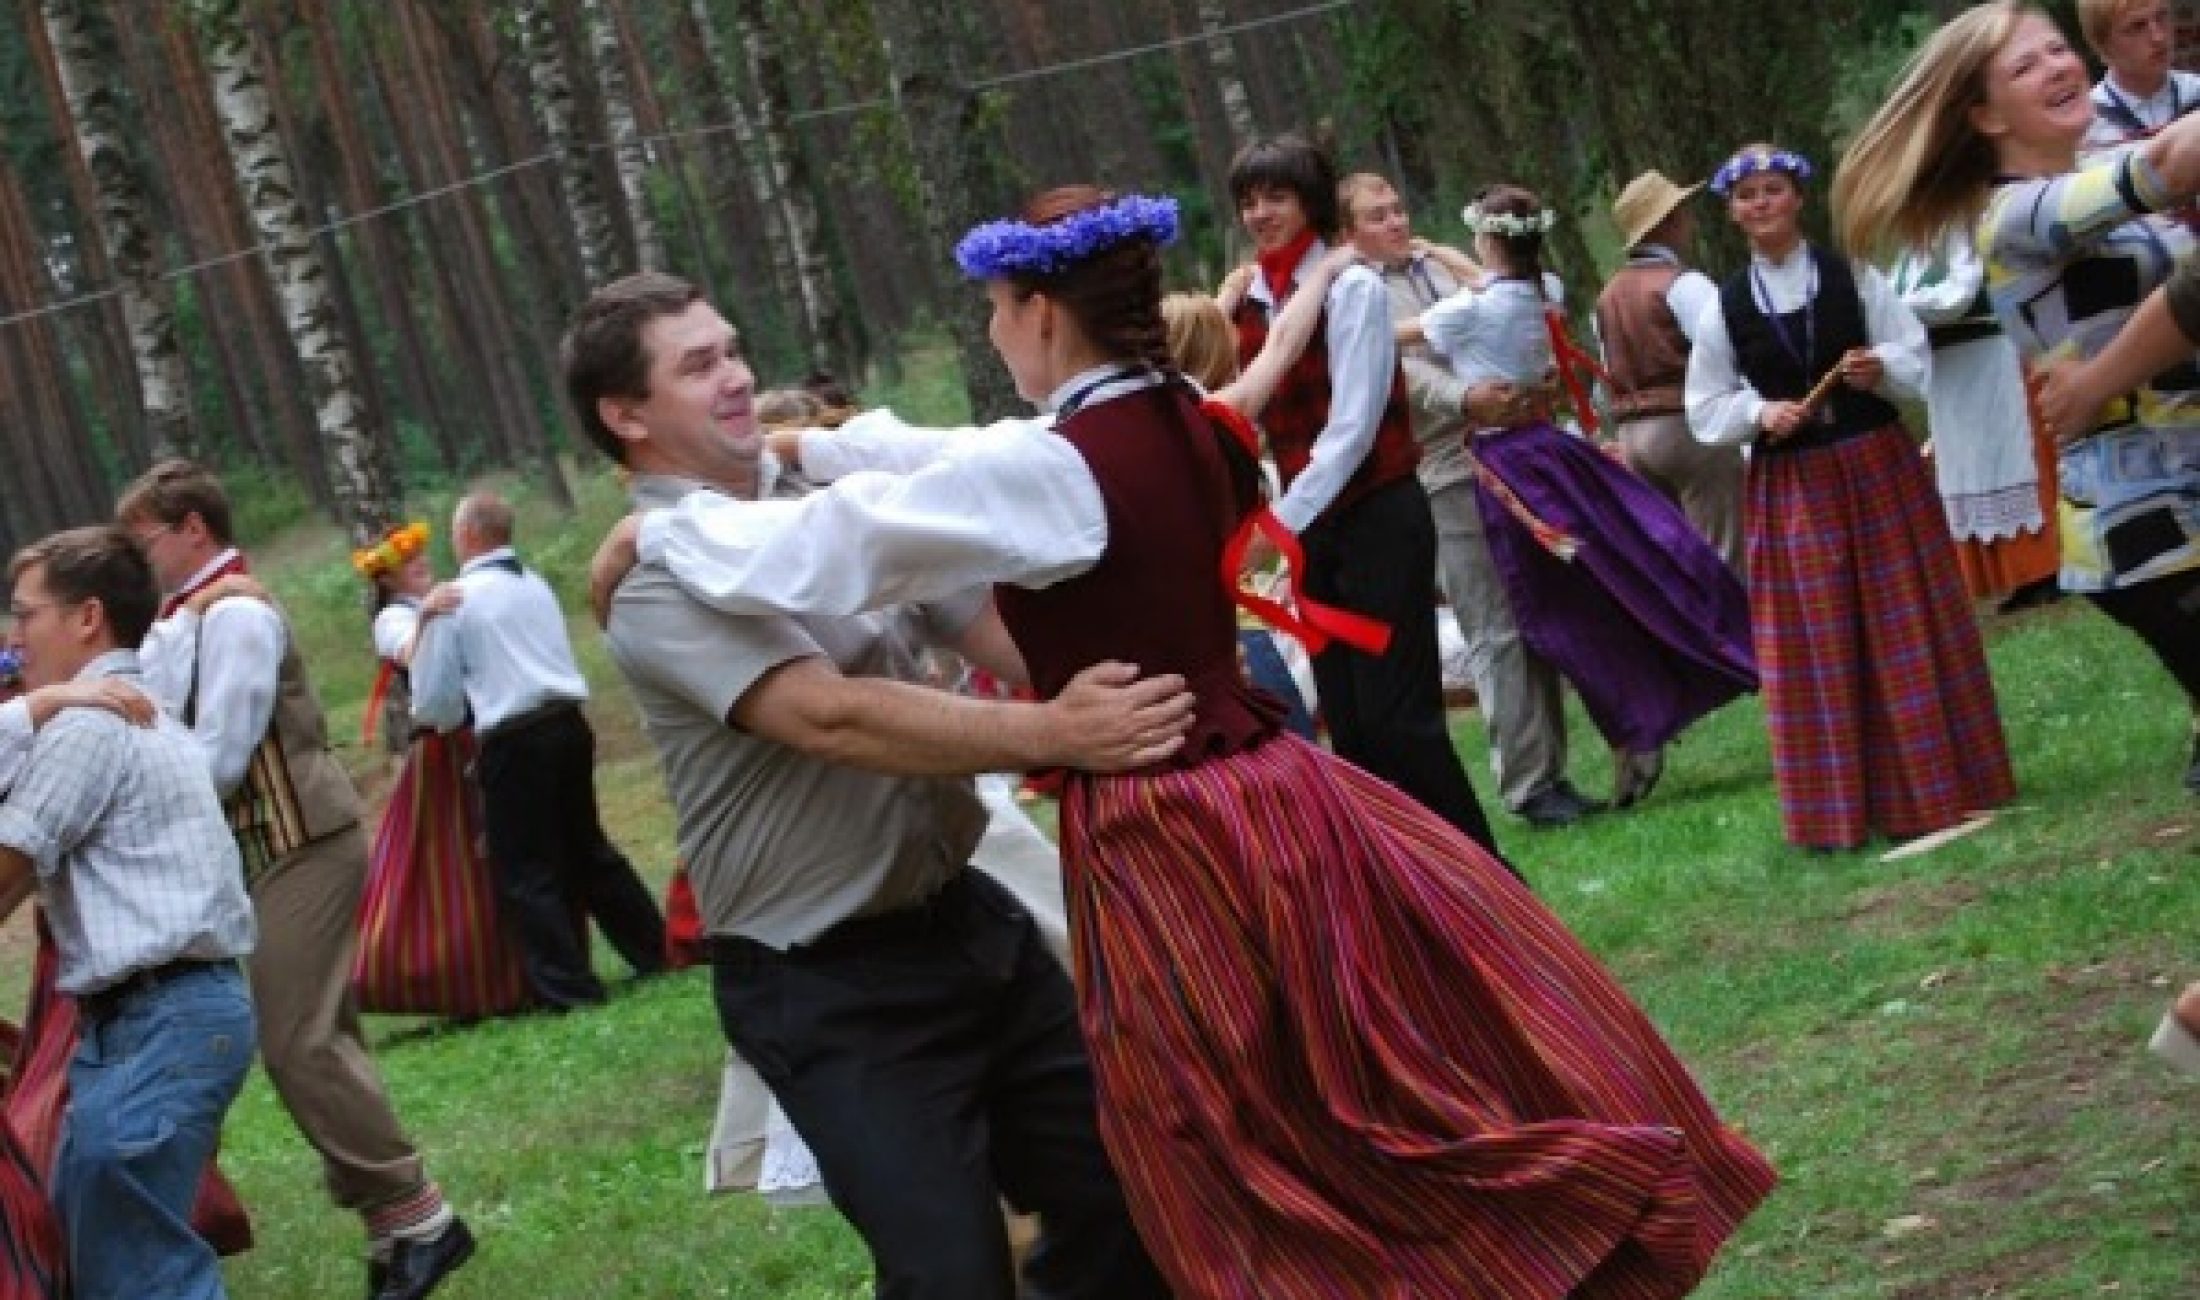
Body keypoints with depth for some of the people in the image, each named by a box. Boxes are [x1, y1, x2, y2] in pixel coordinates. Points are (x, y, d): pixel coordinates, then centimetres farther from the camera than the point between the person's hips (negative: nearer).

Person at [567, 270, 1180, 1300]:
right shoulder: (658, 576, -16)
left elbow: (994, 629, 3)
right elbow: (834, 718, -29)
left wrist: (1122, 695, -15)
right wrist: (1048, 734, -39)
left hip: (969, 923, 7)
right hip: (831, 991, -7)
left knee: (1125, 1199, 13)